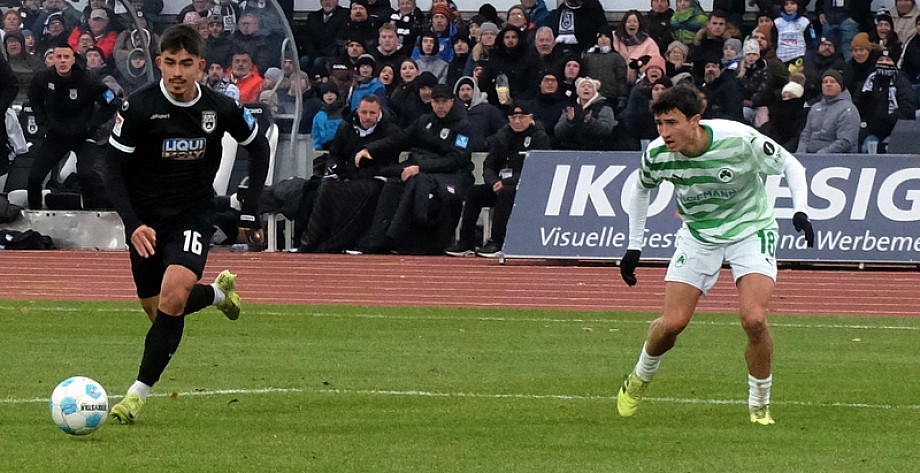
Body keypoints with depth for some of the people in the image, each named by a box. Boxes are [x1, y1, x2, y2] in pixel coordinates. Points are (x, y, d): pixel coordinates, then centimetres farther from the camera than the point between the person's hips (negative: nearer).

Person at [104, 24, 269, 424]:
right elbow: (113, 169, -9)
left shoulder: (221, 109, -9)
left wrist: (250, 210, 4)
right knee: (158, 313, 9)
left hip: (193, 216, -1)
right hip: (145, 221, 1)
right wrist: (133, 223, -22)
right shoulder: (139, 107, -15)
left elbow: (258, 145, 10)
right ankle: (218, 293, 41)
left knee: (173, 296, -25)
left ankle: (139, 392, -17)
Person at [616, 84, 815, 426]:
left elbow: (791, 166, -11)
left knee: (754, 319, -21)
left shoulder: (741, 141, -28)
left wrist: (800, 211, -26)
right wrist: (634, 247, 7)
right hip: (698, 234, 3)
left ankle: (759, 406, 0)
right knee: (672, 323, -8)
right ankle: (639, 379, 25)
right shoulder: (657, 154, -17)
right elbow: (641, 189, 7)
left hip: (751, 229, -3)